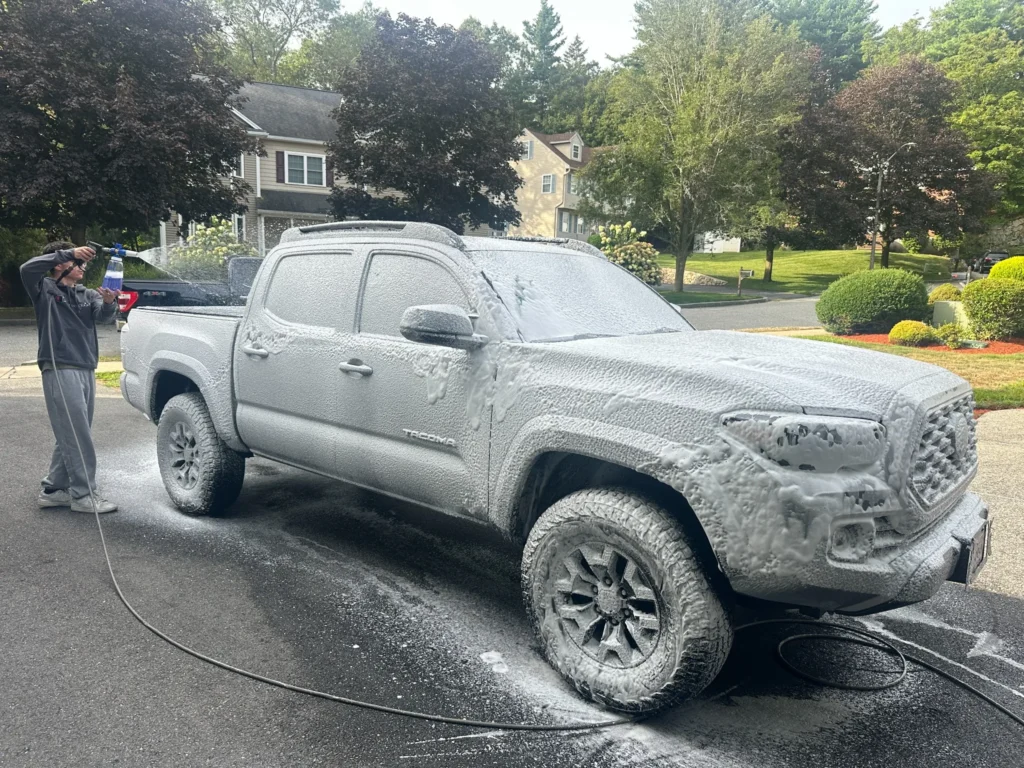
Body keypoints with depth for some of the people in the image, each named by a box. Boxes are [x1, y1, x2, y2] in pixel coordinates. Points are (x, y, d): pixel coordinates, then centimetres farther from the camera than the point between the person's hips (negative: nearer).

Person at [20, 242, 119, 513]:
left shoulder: (87, 295, 17)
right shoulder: (45, 289, 4)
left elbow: (103, 316, -3)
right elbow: (27, 269, -17)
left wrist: (108, 302, -26)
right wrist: (69, 253, -21)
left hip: (86, 371, 7)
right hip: (61, 371, -6)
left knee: (70, 437, 11)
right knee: (77, 437, -8)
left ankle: (53, 489, 21)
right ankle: (83, 494, -3)